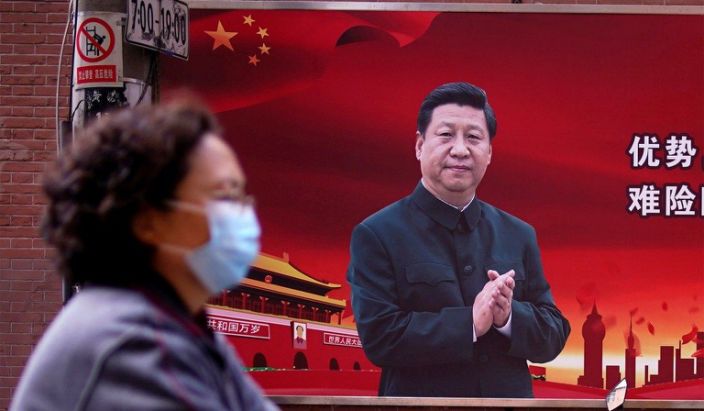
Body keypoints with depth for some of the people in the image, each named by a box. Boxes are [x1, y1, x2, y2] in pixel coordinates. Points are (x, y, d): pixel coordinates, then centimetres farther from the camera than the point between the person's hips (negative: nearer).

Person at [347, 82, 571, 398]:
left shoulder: (519, 236, 6)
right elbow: (378, 336, -15)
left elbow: (554, 336, 4)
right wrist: (469, 322, -23)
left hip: (510, 398, 4)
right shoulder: (376, 235, -7)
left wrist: (509, 316, -15)